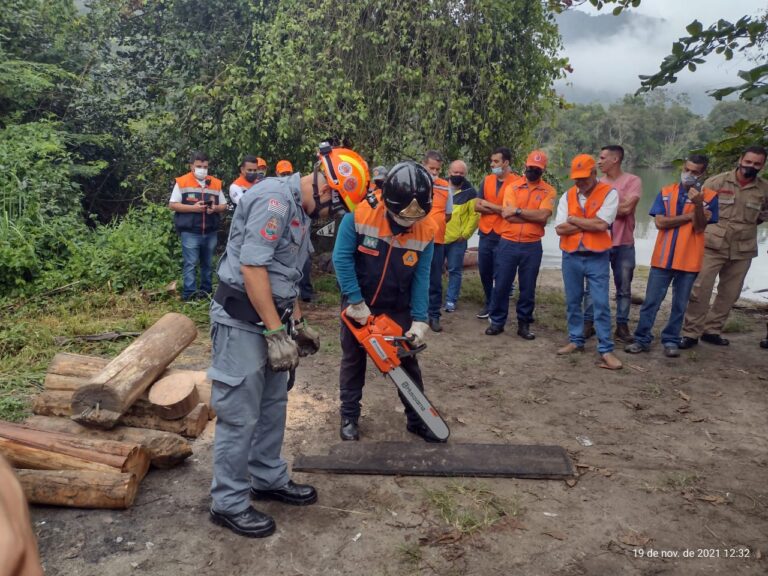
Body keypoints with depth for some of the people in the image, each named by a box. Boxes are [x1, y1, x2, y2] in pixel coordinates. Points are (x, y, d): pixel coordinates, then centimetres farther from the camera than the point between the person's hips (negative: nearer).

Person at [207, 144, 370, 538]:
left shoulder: (299, 209, 14)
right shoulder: (275, 198, -19)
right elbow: (252, 267, -25)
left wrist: (298, 323, 20)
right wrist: (276, 333, -22)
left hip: (268, 318, 10)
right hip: (243, 321, -10)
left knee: (273, 404, 19)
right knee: (241, 415, 0)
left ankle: (268, 480, 35)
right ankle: (228, 504, 15)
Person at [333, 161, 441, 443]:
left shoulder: (427, 229, -17)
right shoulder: (360, 213, -25)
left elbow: (421, 277, -12)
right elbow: (342, 258, -20)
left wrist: (420, 320, -16)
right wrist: (356, 303, -21)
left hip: (398, 307, 2)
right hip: (358, 303, -1)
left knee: (408, 361, 9)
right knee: (353, 360, 12)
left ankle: (416, 419, 24)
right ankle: (349, 416, 30)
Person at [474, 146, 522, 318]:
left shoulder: (516, 182, -8)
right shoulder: (487, 180, 7)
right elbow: (477, 206, 2)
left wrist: (489, 205, -8)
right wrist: (500, 210, -11)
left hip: (503, 236, -5)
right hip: (485, 233, 5)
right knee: (484, 272, 12)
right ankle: (489, 304, 29)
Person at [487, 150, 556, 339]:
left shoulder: (549, 191, 2)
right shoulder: (512, 187, 3)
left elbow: (543, 216, -14)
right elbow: (509, 216, -11)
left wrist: (518, 211, -13)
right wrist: (534, 216, -11)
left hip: (532, 246, 0)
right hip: (508, 244, 0)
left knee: (528, 288, 8)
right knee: (501, 285, 6)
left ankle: (524, 324, 21)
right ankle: (497, 321, 19)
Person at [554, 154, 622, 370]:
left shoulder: (609, 193, -6)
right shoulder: (567, 196, 5)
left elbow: (601, 225, -18)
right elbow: (560, 228, -5)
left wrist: (574, 220, -7)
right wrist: (589, 224, -11)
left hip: (597, 258, -4)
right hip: (571, 256, 4)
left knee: (601, 304, -3)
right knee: (572, 301, 12)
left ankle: (606, 350, 4)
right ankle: (576, 340, 26)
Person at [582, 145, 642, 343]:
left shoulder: (633, 181, -4)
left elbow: (626, 209, -15)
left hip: (624, 244, -2)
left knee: (623, 289, 6)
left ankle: (622, 326, 15)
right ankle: (588, 323, 13)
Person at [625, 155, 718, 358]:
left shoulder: (709, 196, 0)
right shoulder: (666, 192, 4)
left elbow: (699, 228, -9)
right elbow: (660, 222, -8)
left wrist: (698, 205, -23)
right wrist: (690, 215, -10)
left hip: (689, 260, 0)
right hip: (663, 257, 1)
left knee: (679, 304, 9)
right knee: (651, 301, 4)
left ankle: (671, 341, 21)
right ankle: (642, 339, 12)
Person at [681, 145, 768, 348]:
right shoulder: (717, 182, -5)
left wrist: (748, 223, 12)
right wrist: (704, 225, -3)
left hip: (743, 249, 4)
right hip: (713, 245, -3)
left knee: (729, 294, 9)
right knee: (700, 290, -7)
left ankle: (712, 330, 23)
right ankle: (691, 333, 2)